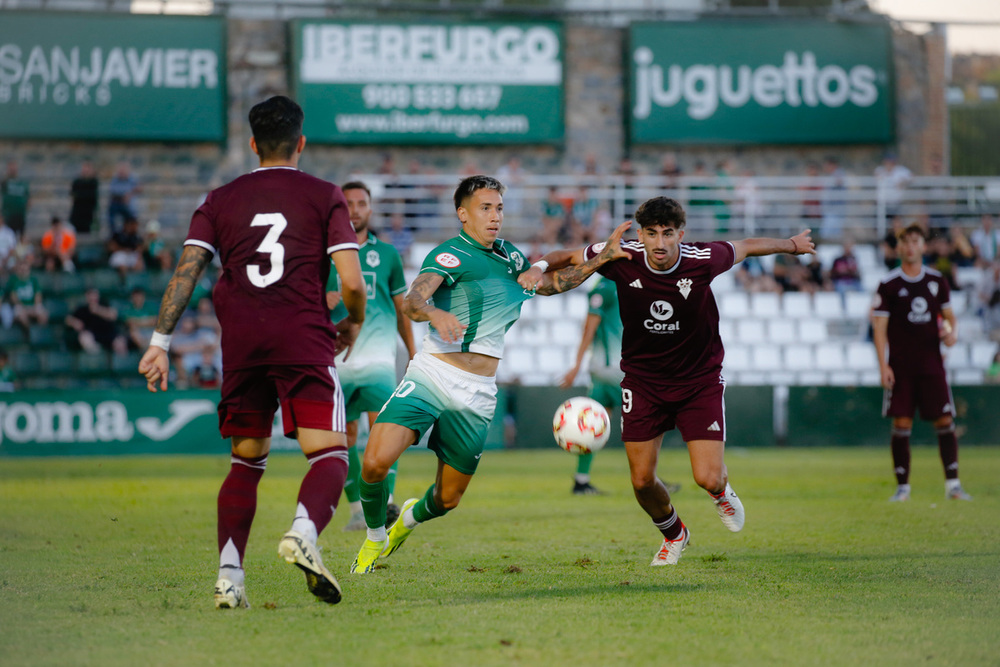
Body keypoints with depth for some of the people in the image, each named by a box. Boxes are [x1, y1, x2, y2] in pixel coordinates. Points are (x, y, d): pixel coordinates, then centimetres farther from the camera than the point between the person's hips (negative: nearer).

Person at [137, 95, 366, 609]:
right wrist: (352, 325, 18)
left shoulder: (221, 201, 14)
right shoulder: (325, 196, 7)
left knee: (246, 463, 15)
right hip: (304, 341, -3)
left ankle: (229, 576, 3)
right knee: (329, 455, -6)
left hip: (240, 345, 3)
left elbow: (187, 270, 3)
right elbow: (352, 282, -1)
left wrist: (160, 342, 1)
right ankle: (304, 532, -37)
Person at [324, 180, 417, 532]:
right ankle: (357, 507, 18)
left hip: (378, 355, -1)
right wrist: (322, 302, -14)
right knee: (345, 437, 5)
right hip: (336, 358, 1)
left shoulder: (387, 254, 13)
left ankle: (386, 502, -29)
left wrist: (413, 353, 21)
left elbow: (400, 306, 20)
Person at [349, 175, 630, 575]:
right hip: (432, 376, -5)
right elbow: (411, 301, -23)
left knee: (448, 498, 6)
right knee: (376, 462, -22)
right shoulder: (451, 255, -7)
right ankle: (375, 538, 6)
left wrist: (605, 256, 23)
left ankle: (411, 517, 42)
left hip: (477, 393, 5)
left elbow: (552, 283, 33)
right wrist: (434, 313, -45)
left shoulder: (510, 257, 16)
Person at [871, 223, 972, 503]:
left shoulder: (937, 281, 9)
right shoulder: (889, 285, 0)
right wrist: (883, 365, -11)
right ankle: (902, 486, 3)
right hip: (900, 365, -2)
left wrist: (953, 332, -5)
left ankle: (952, 483, 0)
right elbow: (880, 327, -2)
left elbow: (949, 315, 19)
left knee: (945, 420, -4)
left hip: (931, 362, 2)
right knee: (901, 423, -4)